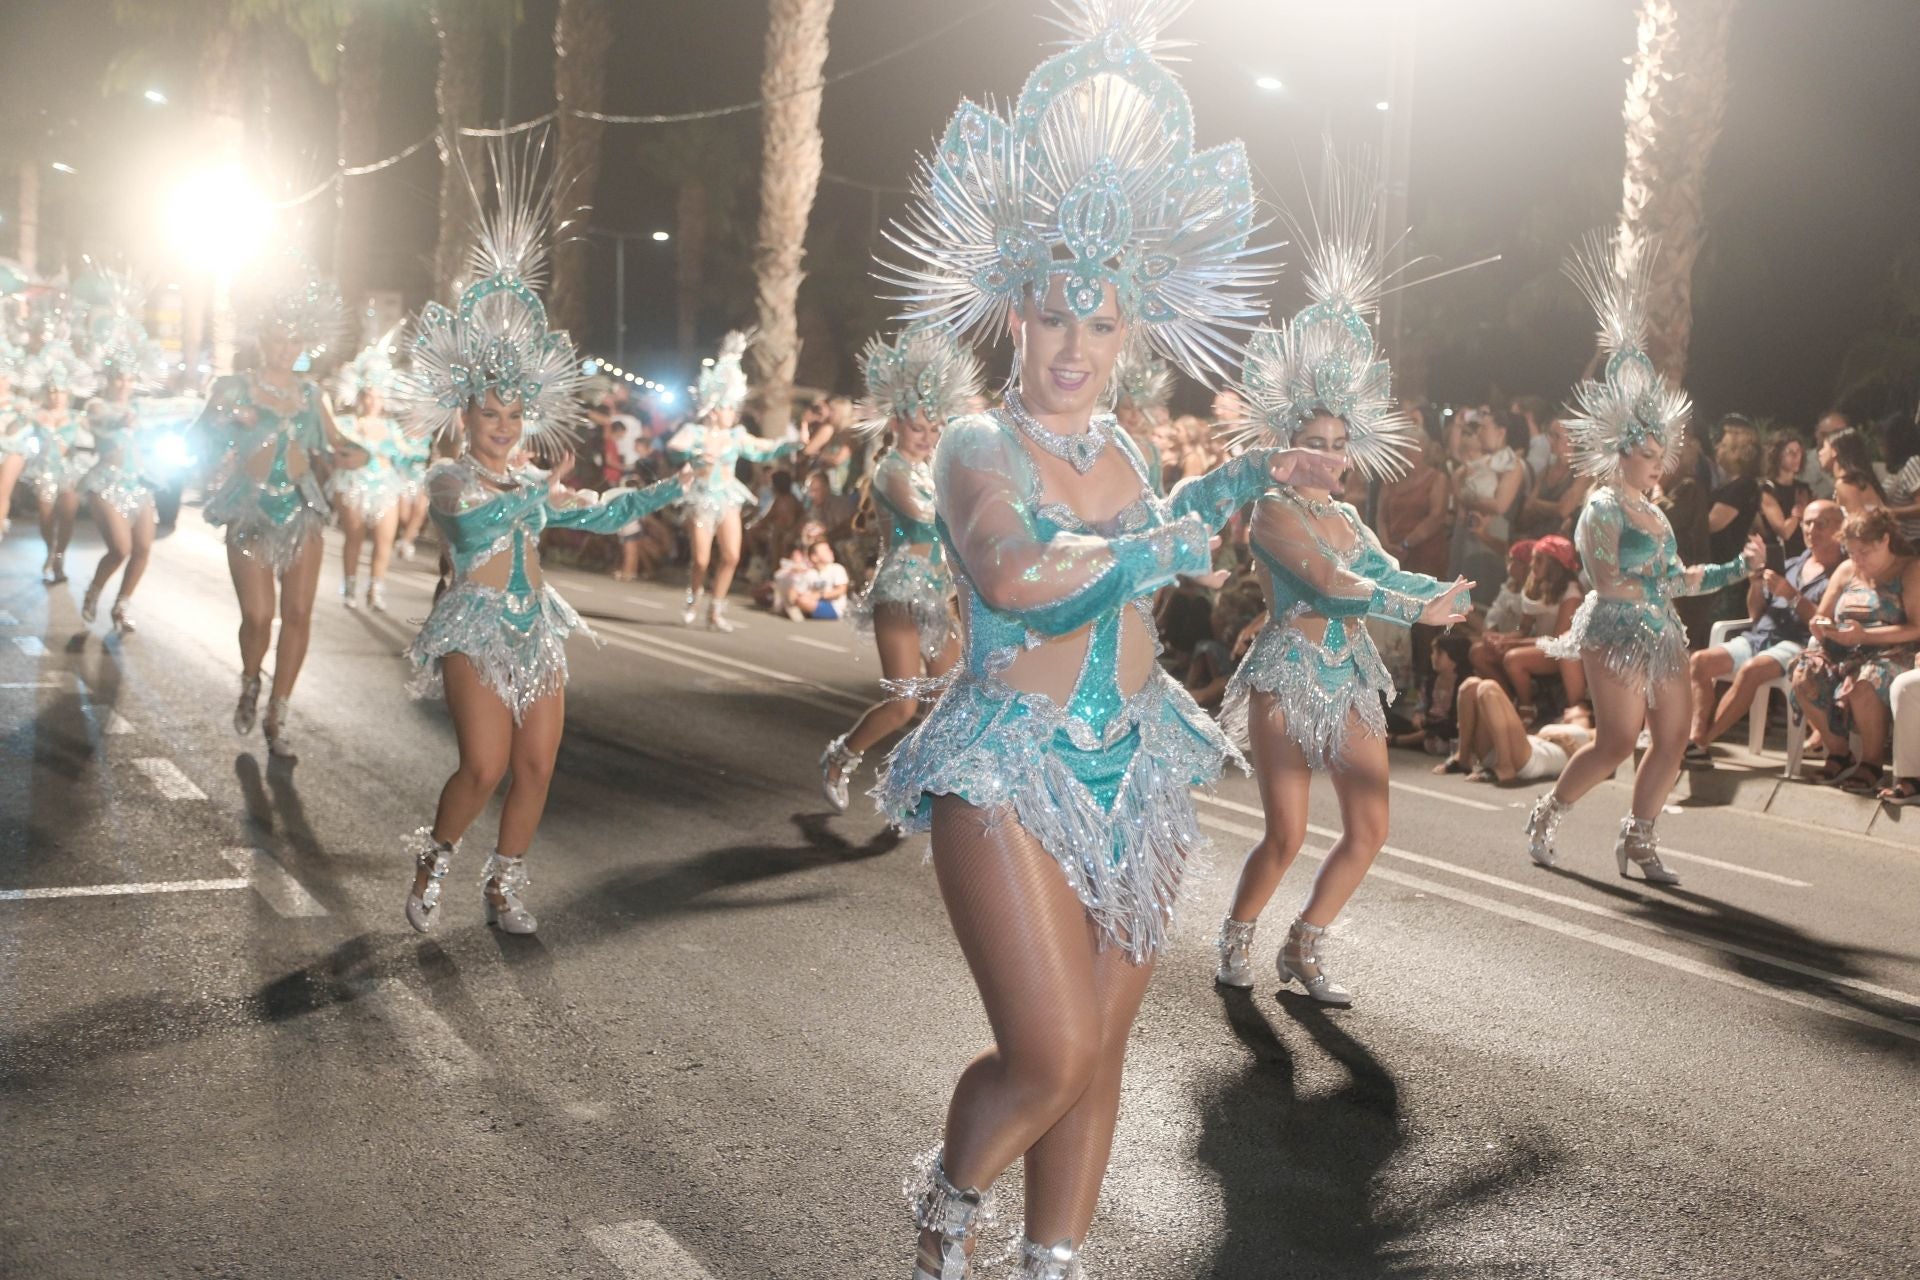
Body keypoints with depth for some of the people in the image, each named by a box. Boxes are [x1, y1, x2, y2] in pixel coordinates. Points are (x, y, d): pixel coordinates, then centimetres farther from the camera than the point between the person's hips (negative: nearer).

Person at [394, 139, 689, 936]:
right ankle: (432, 860, 11)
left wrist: (672, 489, 16)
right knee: (485, 765, -16)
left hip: (537, 629, 6)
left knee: (537, 765, 1)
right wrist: (544, 487, -17)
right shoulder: (447, 481, -2)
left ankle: (505, 885, 15)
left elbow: (603, 515, 20)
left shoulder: (534, 482, 14)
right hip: (476, 629, -6)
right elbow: (482, 515, -21)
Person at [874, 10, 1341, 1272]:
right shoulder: (980, 446, -11)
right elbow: (1015, 570, -32)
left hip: (1138, 768, 6)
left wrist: (1244, 475, 29)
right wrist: (1161, 546, -22)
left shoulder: (1121, 449, 9)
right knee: (1052, 1056, -11)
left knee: (1101, 1044, 11)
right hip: (1010, 774, -6)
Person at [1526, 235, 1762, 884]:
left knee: (1672, 740, 3)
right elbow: (1605, 579, -16)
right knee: (1616, 742, -10)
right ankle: (1547, 816, 8)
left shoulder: (1657, 514, 15)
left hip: (1661, 636, 8)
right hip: (1616, 635, -8)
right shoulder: (1603, 508, -10)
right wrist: (1657, 590, -13)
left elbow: (1678, 578, 17)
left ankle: (1638, 838, 13)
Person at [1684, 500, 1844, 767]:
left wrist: (1792, 595, -14)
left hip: (1797, 645, -7)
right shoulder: (1791, 565, 24)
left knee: (1751, 670, -34)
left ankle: (1699, 744, -29)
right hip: (1758, 637, 7)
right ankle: (1697, 740, -29)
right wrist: (1755, 582, 5)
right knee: (1699, 661, -16)